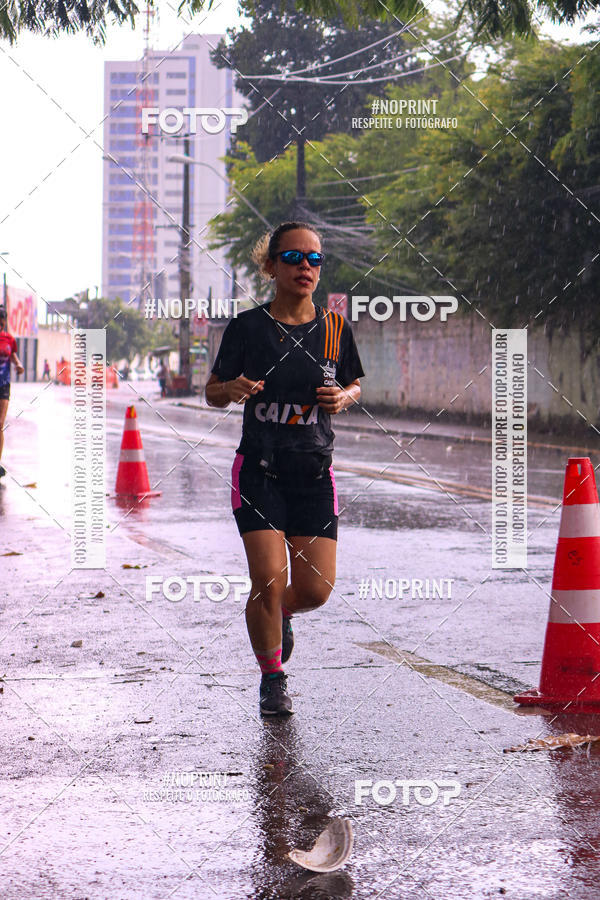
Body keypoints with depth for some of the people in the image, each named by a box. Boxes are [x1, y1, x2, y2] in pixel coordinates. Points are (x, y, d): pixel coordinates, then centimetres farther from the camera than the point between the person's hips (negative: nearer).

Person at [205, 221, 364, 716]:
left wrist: (342, 397, -7)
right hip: (259, 470, -2)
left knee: (315, 589, -3)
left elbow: (354, 386, 16)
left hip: (315, 472, 2)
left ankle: (280, 614, 35)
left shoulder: (335, 329, 2)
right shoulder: (248, 327, -4)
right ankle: (273, 679, 10)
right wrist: (233, 389, -19)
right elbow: (213, 392, 4)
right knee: (269, 578, -13)